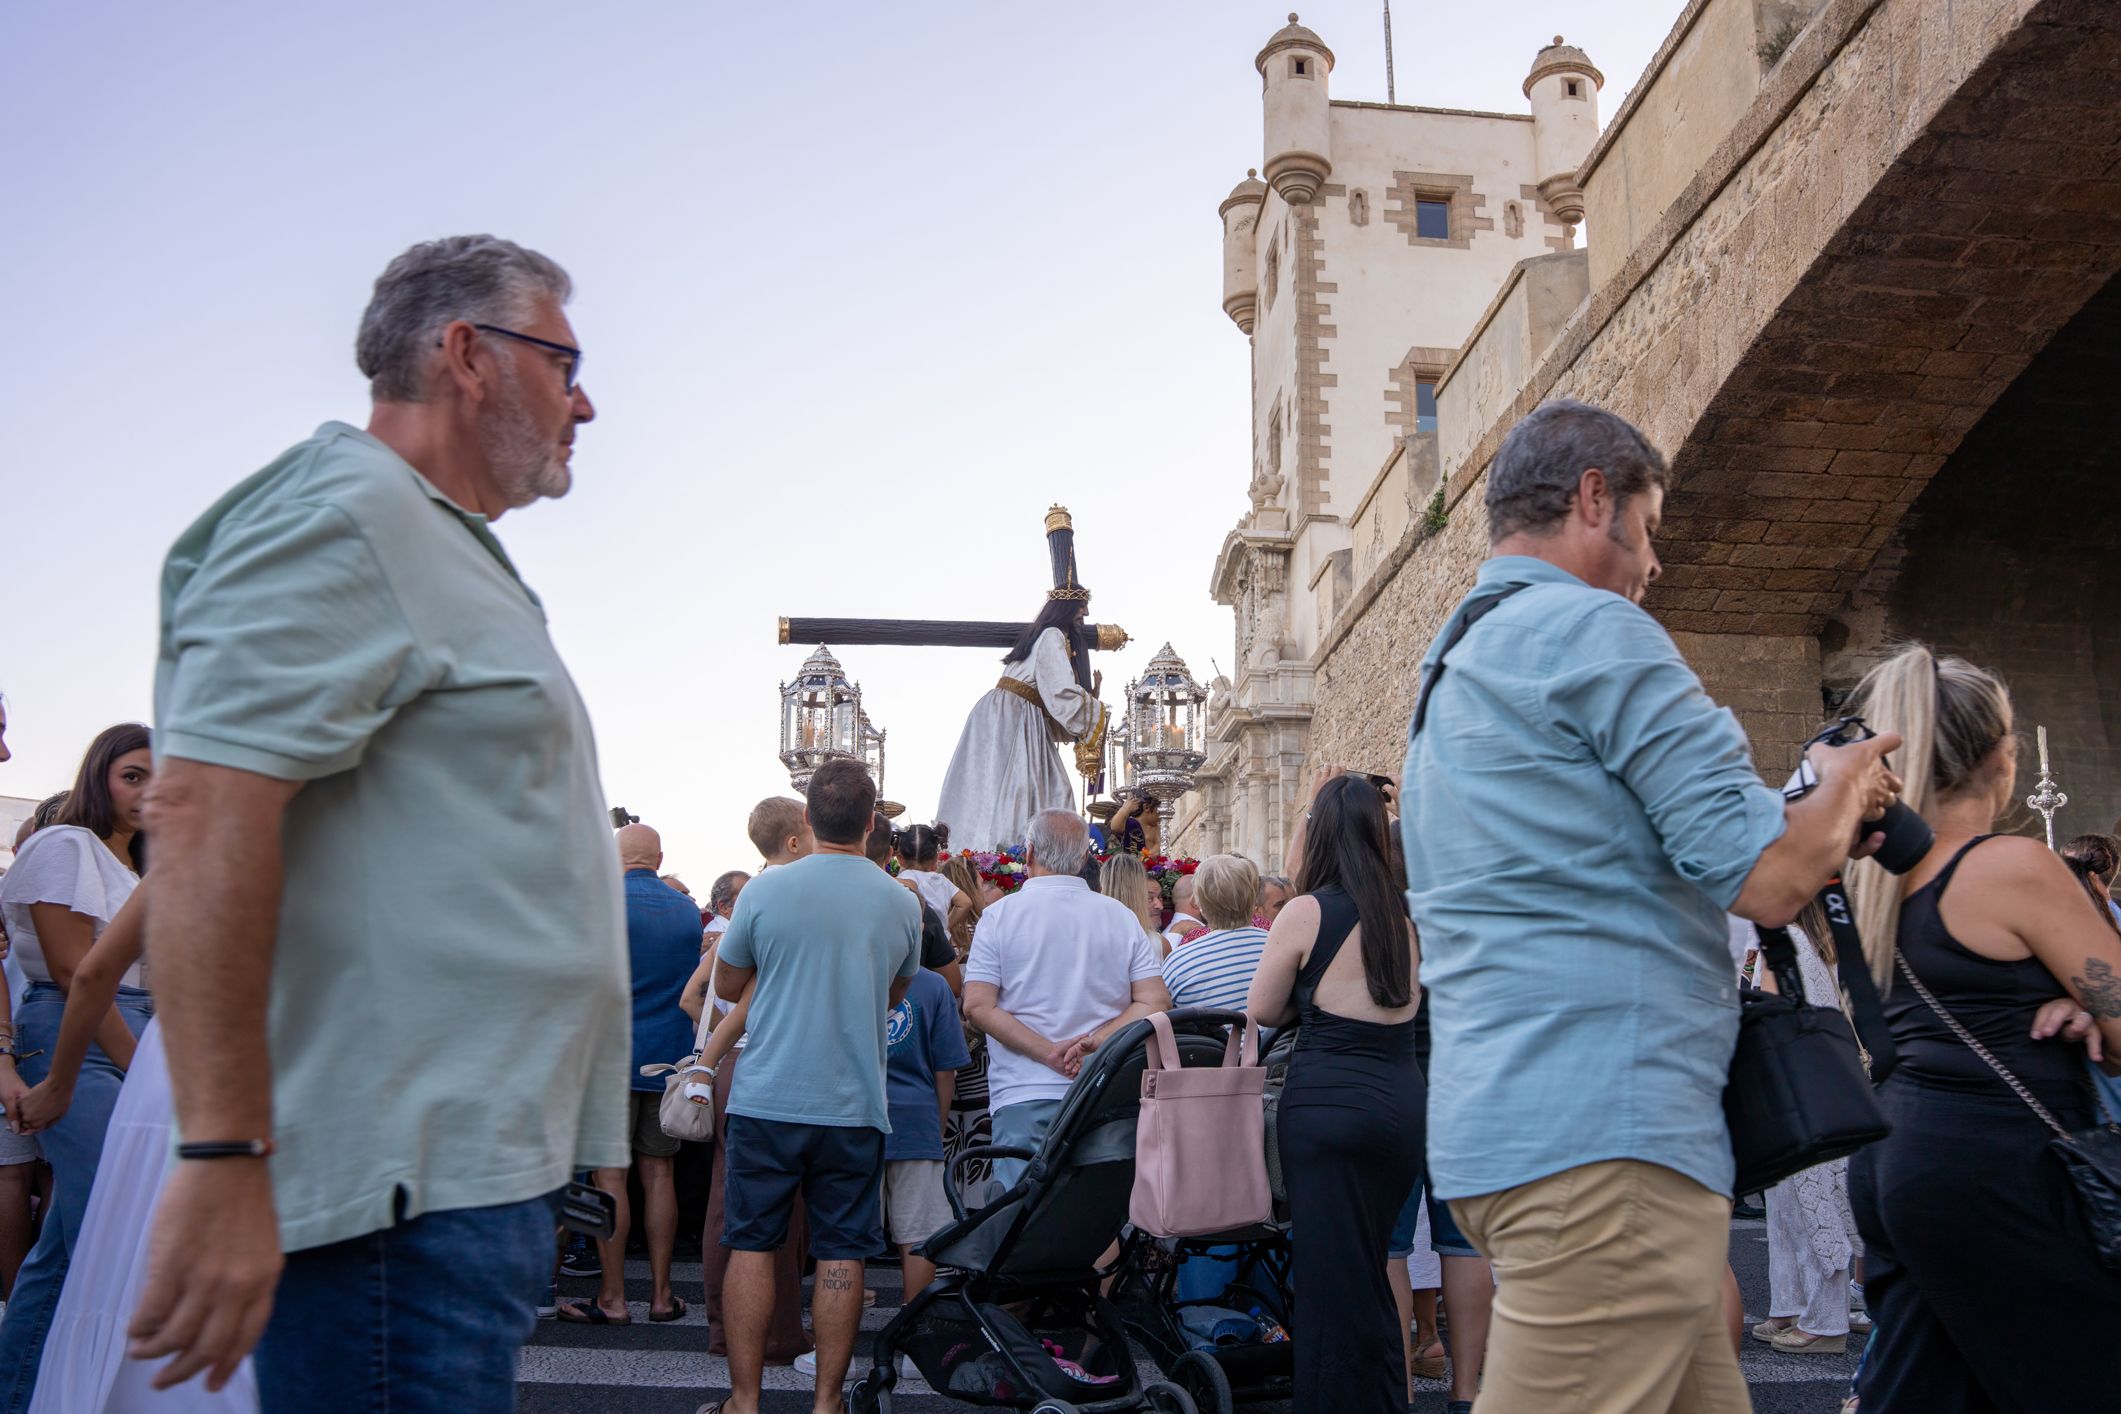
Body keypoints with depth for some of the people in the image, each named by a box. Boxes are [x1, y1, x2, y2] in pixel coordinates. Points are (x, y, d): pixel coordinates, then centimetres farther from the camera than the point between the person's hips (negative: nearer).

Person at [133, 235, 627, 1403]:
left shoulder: (447, 555, 22)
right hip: (405, 1185, -10)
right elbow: (203, 811, -21)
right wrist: (222, 1160, -26)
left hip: (475, 1164, 10)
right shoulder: (345, 512, -10)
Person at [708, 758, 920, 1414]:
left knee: (751, 1245, 8)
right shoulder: (902, 904, 0)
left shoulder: (765, 890, -6)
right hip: (854, 1106, 1)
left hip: (767, 1098, -1)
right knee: (841, 1253, 7)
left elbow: (727, 984, 7)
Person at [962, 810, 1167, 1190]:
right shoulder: (1123, 917, 7)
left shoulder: (1001, 914, 0)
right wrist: (1095, 1044, -8)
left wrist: (1052, 1054, -12)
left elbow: (978, 1006, -9)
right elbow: (1155, 1000, -1)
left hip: (1024, 1098, -2)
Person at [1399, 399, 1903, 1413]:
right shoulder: (1590, 628, -9)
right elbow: (1766, 879, -13)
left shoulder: (1449, 668, 22)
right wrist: (1845, 789, 8)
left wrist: (1812, 823, 23)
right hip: (1601, 1137, -10)